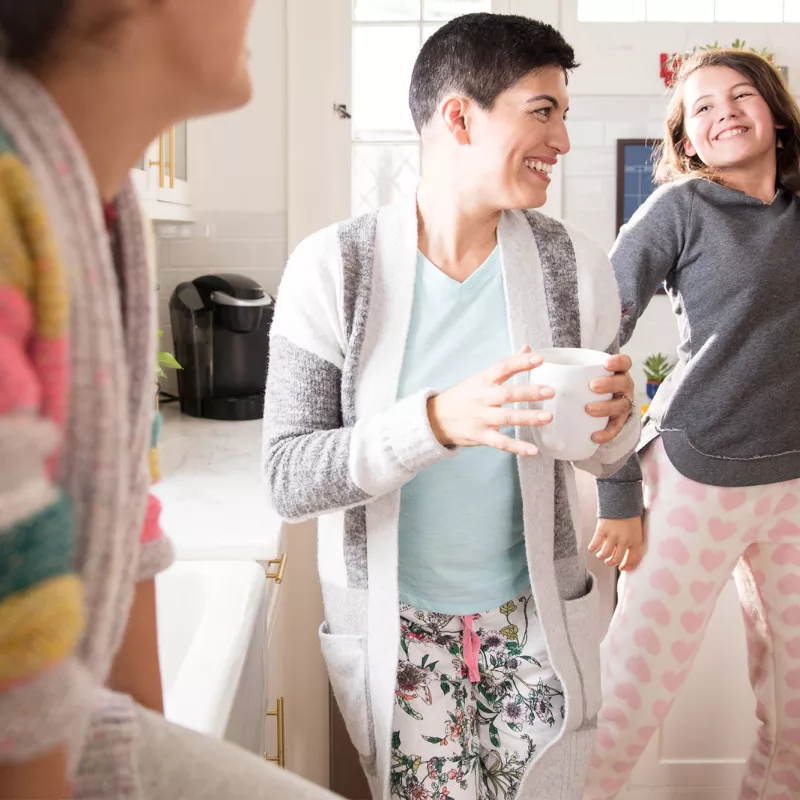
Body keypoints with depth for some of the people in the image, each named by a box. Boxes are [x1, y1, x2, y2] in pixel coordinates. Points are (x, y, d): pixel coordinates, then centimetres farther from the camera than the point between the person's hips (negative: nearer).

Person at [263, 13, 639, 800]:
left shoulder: (573, 266, -5)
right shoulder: (333, 268, -14)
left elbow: (604, 457, 6)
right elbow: (287, 478, -17)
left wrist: (613, 422, -19)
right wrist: (436, 422, -32)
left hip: (536, 623, 3)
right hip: (393, 632, -2)